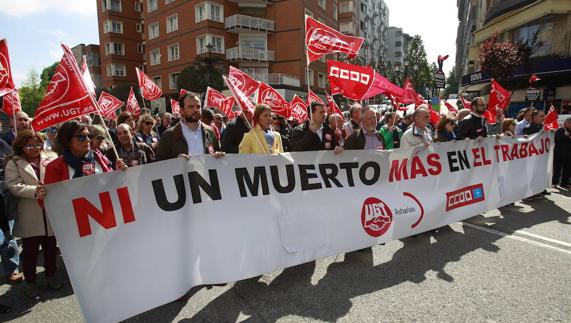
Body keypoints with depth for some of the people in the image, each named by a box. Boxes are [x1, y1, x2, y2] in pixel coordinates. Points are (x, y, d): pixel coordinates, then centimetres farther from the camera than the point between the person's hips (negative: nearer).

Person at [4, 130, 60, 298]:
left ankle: (51, 276, 32)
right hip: (30, 216, -2)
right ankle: (30, 281, 26)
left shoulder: (51, 157, 6)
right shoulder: (14, 163, 1)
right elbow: (14, 185, -10)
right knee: (30, 250, 10)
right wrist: (34, 191, -25)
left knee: (51, 247, 14)